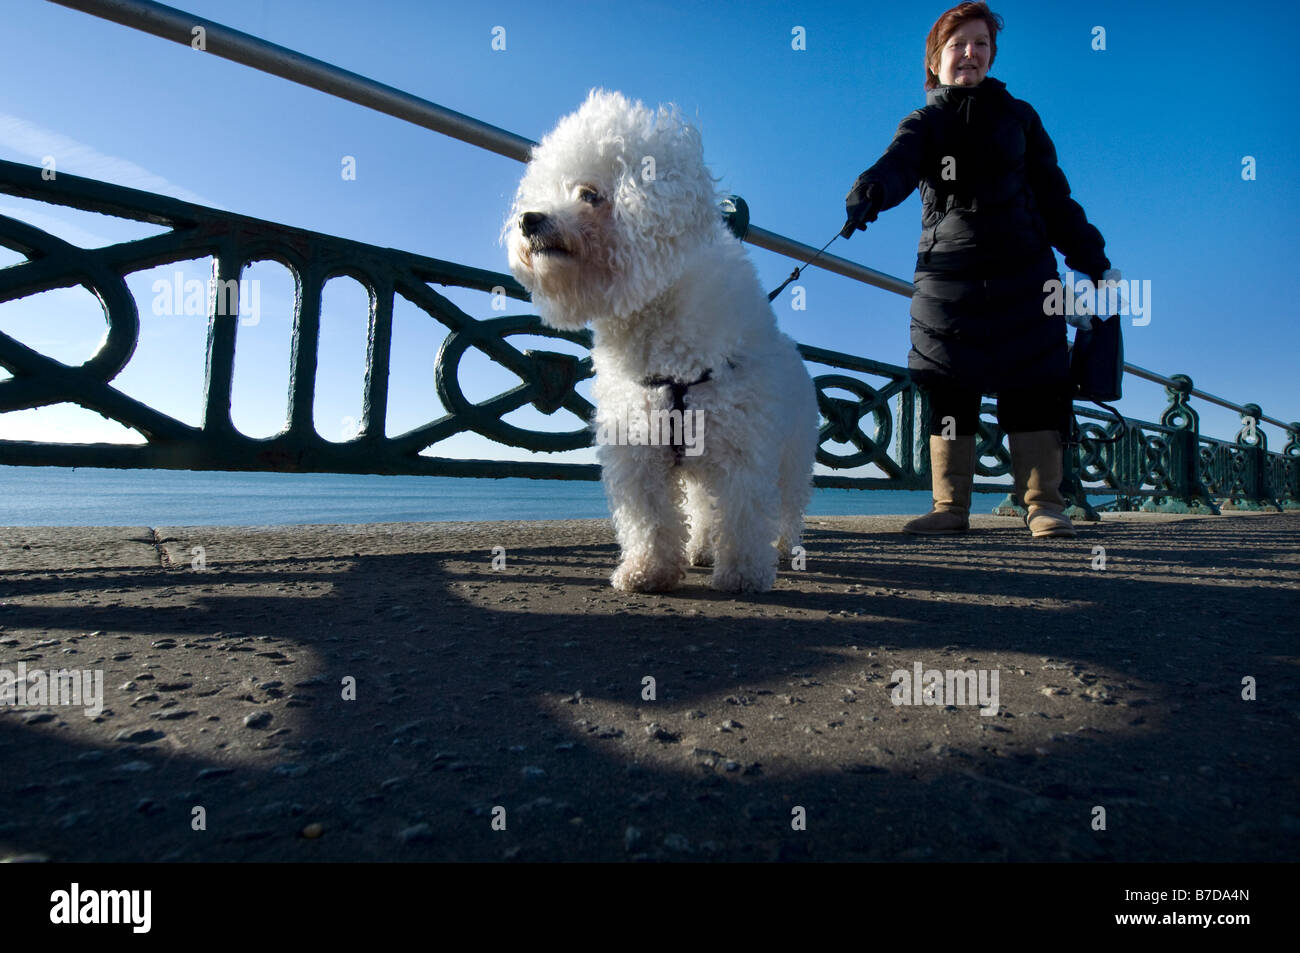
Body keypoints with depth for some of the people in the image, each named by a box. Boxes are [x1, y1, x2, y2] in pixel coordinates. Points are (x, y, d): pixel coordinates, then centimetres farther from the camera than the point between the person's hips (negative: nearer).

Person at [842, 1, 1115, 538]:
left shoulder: (1017, 116, 19)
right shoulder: (924, 124, 14)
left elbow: (1054, 195, 18)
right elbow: (898, 164, -11)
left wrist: (1093, 262, 13)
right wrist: (869, 192, -35)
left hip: (1022, 272, 1)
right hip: (947, 275, -1)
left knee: (1031, 388, -5)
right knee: (949, 392, -3)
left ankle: (1043, 504, 1)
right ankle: (951, 507, 2)